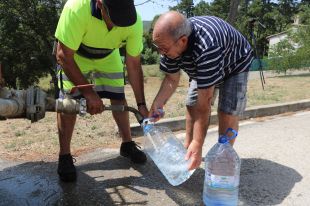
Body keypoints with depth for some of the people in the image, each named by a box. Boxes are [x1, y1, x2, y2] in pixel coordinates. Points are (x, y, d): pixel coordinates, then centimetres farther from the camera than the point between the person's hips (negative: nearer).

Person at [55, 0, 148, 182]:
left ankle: (127, 144, 22)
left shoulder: (134, 21, -30)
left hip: (108, 56, 3)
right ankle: (64, 156, 3)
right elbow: (64, 56, -33)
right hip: (75, 55, -2)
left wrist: (141, 104, -20)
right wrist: (89, 92, -35)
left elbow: (133, 64, -19)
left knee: (118, 97, 2)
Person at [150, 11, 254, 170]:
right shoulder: (170, 42, -26)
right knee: (191, 105, 0)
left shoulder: (206, 48, -46)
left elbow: (204, 101, -43)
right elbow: (172, 79, -13)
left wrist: (198, 144, -40)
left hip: (235, 65, -6)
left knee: (227, 112, -16)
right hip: (201, 67, 6)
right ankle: (187, 150, 13)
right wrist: (157, 104, -29)